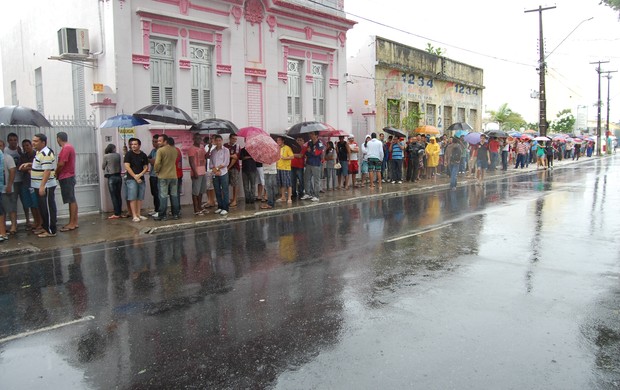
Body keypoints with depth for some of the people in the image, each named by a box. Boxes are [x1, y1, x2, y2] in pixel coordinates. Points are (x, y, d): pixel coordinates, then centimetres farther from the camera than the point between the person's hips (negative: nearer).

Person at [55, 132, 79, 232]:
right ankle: (74, 222, 13)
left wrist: (56, 174, -4)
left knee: (71, 200, -8)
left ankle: (72, 224, -5)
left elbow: (61, 164, -19)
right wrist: (59, 174, 9)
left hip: (66, 178, -10)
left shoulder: (66, 148, -15)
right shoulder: (69, 147, 16)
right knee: (72, 200, 9)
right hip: (69, 177, 10)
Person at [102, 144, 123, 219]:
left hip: (111, 177, -4)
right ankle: (119, 212, 12)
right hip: (118, 176, 4)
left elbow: (103, 167, 5)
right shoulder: (118, 155, 4)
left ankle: (116, 214, -2)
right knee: (118, 195, 9)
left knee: (113, 196, -2)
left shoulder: (106, 156, -7)